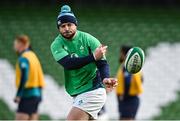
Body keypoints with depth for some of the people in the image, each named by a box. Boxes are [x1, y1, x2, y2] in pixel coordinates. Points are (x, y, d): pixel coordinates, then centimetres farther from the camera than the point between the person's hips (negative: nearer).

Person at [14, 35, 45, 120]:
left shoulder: (23, 58, -12)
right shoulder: (33, 55, 15)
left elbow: (24, 78, -21)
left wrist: (18, 95, -20)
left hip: (27, 95, -9)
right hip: (36, 93, 9)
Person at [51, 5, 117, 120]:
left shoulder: (88, 39, -9)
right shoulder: (57, 45, -1)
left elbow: (102, 63, -12)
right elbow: (68, 63, -18)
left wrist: (105, 79, -34)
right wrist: (93, 57, -29)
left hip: (93, 91, -6)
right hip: (78, 95, 6)